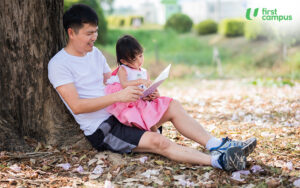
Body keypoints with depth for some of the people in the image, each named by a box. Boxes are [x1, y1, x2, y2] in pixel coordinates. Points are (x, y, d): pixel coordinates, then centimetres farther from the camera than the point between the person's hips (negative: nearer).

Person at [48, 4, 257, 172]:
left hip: (120, 113, 8)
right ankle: (218, 161, -34)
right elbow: (76, 106, -20)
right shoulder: (59, 64, -11)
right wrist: (118, 96, -28)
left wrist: (143, 92, -5)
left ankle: (216, 145, -13)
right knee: (157, 141, -27)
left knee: (173, 105, -7)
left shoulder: (95, 53, 14)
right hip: (100, 130, -8)